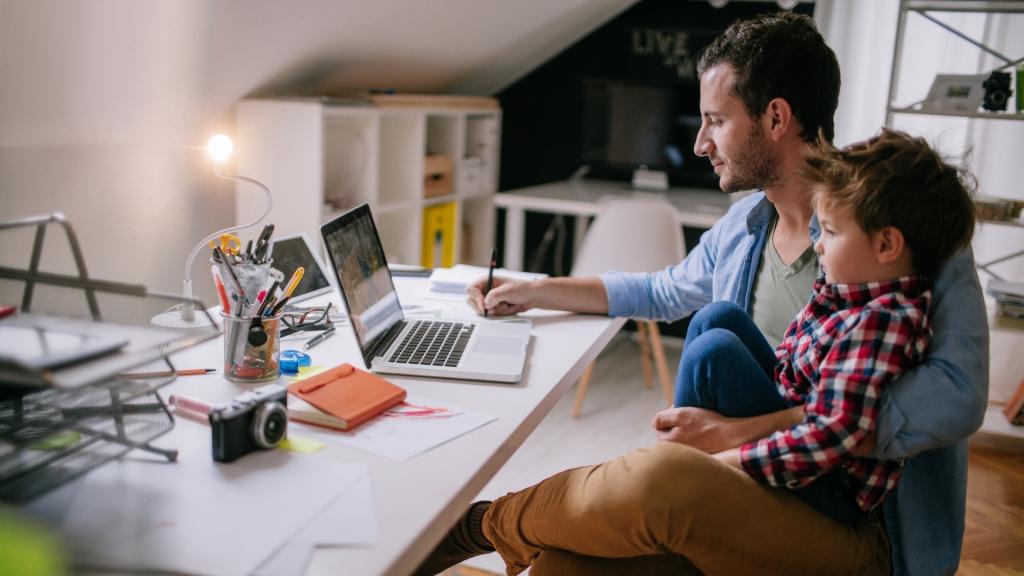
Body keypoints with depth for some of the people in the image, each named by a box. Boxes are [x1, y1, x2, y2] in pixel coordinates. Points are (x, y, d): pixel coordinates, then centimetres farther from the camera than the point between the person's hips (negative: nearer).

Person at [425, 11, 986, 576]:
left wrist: (741, 431, -28)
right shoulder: (741, 227, 9)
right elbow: (663, 292, 28)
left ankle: (480, 528, -7)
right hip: (756, 492, 6)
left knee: (664, 475, -32)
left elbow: (955, 393, -26)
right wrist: (531, 292, 24)